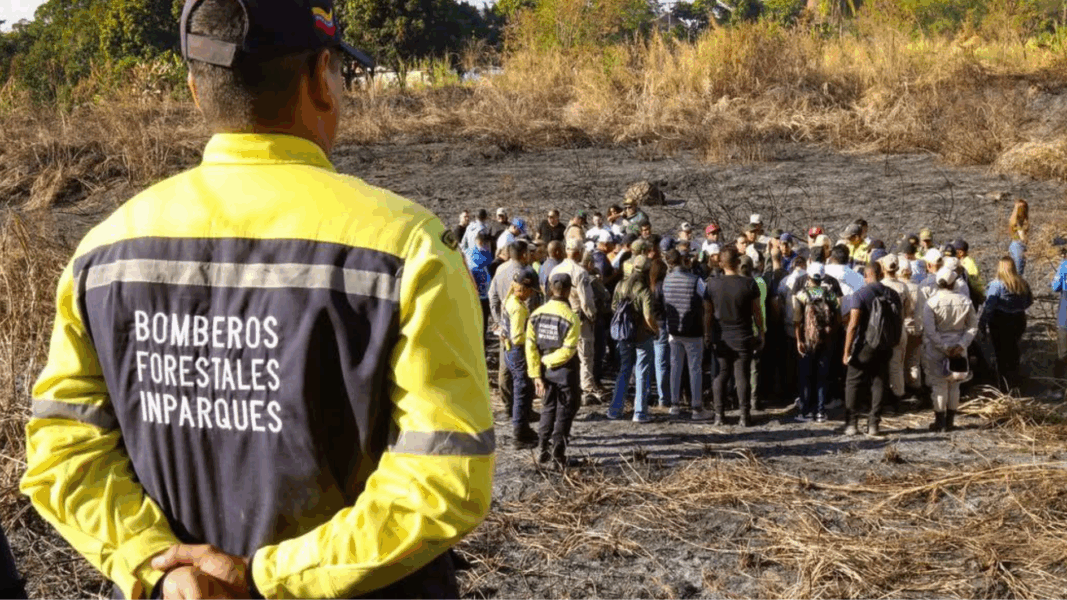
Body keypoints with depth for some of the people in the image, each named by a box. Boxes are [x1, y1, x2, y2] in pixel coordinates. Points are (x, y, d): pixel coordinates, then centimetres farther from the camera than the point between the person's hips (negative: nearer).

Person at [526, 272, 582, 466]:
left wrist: (536, 374, -3)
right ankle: (558, 449, 4)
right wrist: (548, 361, -6)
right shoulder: (571, 317, -17)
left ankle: (544, 449, 17)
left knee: (548, 407, 18)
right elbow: (568, 350, -20)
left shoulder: (537, 314, -3)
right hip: (565, 370, -4)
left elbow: (530, 346, -4)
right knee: (565, 409, 9)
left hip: (544, 370, 4)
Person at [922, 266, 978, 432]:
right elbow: (973, 327, -1)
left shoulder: (932, 302, -12)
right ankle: (949, 421, 18)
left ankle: (940, 422, 9)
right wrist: (961, 344, -6)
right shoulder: (965, 301, -2)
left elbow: (929, 330, -18)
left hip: (936, 350, -3)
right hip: (958, 351, 3)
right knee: (954, 386, 13)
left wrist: (944, 347, -13)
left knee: (939, 386, 5)